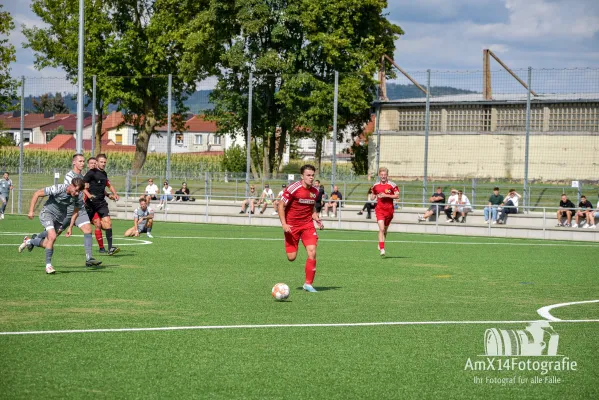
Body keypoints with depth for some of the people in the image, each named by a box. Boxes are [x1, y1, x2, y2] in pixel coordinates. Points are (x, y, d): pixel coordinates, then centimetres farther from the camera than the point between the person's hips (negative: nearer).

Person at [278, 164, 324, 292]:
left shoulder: (315, 191, 5)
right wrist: (283, 224, -17)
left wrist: (317, 219, 4)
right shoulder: (293, 188, -14)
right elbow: (281, 205, -9)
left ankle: (308, 283, -3)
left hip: (307, 225, 4)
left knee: (312, 252, -13)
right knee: (291, 257, -1)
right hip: (292, 226, -4)